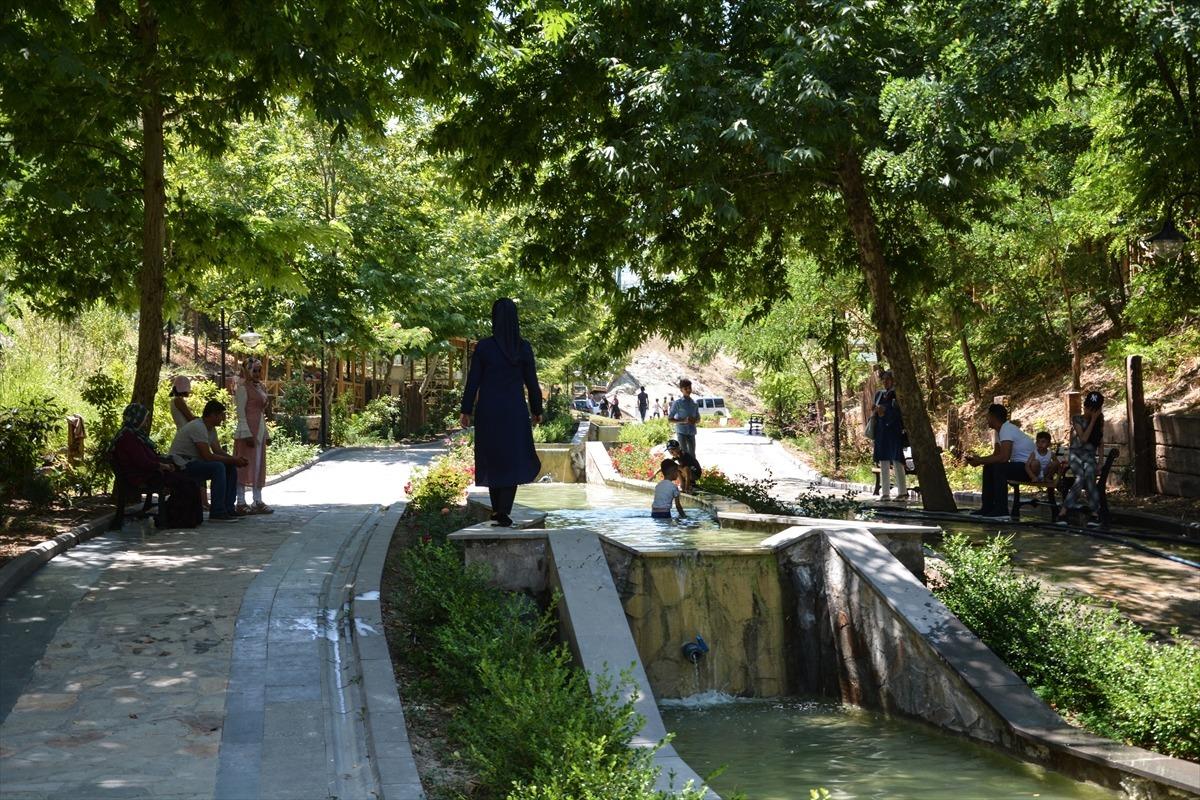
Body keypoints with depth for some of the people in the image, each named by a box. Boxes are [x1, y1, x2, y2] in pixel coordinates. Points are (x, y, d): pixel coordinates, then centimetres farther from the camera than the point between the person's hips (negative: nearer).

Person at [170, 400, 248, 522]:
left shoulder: (211, 429, 11)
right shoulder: (198, 427, -21)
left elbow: (219, 451, 10)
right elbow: (207, 456, -26)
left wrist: (235, 459, -8)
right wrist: (232, 460, -19)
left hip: (194, 462, 10)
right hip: (182, 466, -10)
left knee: (231, 468, 3)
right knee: (218, 467, -30)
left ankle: (228, 509, 3)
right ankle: (217, 513, -29)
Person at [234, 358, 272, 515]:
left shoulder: (260, 387, 16)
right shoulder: (243, 388, -8)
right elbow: (241, 412, -13)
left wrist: (266, 434, 19)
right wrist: (247, 434, -20)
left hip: (260, 431, 8)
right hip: (247, 432, -8)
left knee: (259, 466, 10)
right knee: (245, 465, -6)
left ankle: (258, 502, 15)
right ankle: (241, 503, -4)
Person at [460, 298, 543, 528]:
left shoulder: (483, 346, -8)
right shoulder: (524, 347, -5)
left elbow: (473, 381, -6)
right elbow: (531, 382, -1)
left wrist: (466, 411, 3)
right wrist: (537, 411, 11)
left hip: (488, 411, 1)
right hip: (515, 411, 0)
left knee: (492, 457, 15)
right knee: (513, 460, 4)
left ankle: (497, 509, 23)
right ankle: (504, 512, -10)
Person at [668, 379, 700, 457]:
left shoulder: (694, 403, 10)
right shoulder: (677, 403, -3)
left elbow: (698, 419, 20)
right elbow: (669, 419, -3)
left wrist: (694, 421, -5)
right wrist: (683, 421, -16)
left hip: (691, 433, 4)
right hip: (681, 432, -4)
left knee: (692, 454, 5)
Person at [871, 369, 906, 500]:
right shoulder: (879, 394, 15)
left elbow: (901, 412, -10)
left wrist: (885, 410, -18)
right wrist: (875, 411, -2)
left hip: (894, 431, -6)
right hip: (881, 431, 6)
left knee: (897, 461, -7)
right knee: (883, 462, 5)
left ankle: (902, 492, -5)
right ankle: (885, 493, 7)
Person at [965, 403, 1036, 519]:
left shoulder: (1007, 430, -21)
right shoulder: (999, 430, 10)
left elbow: (1004, 457, -31)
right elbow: (996, 455, 13)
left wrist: (980, 461, -21)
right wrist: (978, 459, -3)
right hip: (1018, 465, 11)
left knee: (999, 467, -29)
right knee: (988, 468, 11)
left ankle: (1001, 511, -25)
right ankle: (988, 508, 12)